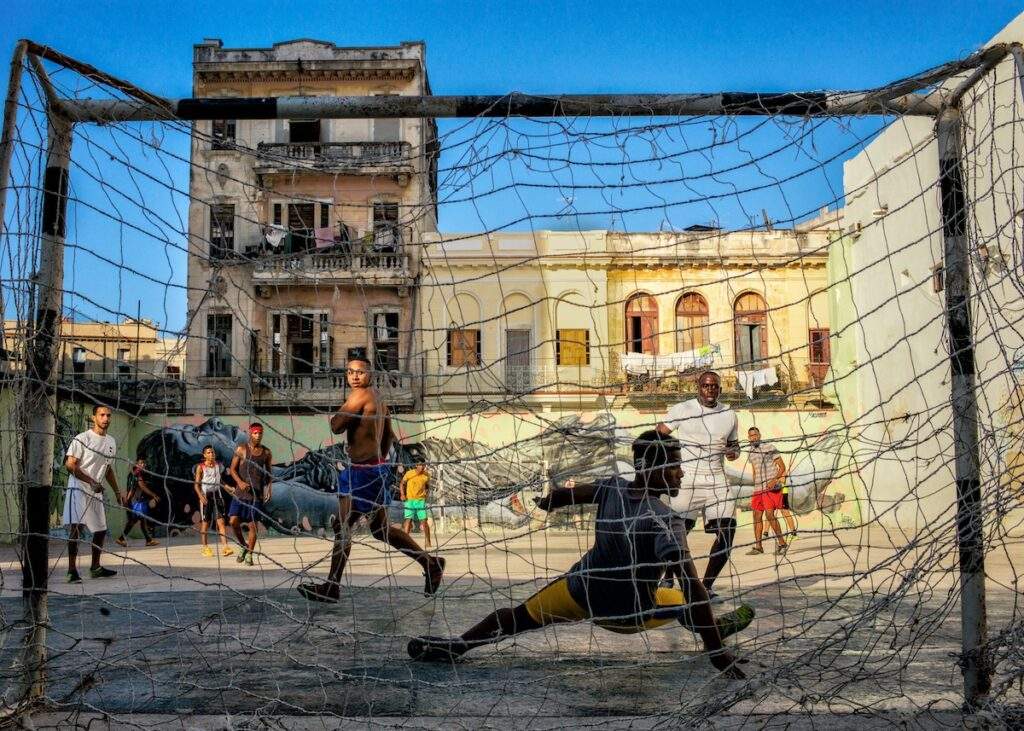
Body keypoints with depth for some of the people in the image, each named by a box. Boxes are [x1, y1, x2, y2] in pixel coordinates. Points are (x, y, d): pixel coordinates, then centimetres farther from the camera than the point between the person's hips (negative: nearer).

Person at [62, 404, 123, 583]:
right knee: (76, 527, -17)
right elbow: (70, 465, -14)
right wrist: (92, 482, -20)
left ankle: (95, 568, 25)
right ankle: (72, 571, -17)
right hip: (78, 488, -7)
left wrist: (117, 492, 22)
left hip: (96, 492, 8)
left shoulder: (111, 442, 14)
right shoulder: (82, 439, -9)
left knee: (101, 530, 11)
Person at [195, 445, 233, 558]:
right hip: (205, 495, -3)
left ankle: (224, 547, -10)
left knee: (221, 521, -5)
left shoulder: (219, 466, 7)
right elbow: (197, 484, -9)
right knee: (205, 522, 3)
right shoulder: (201, 467, -6)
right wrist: (201, 496, -23)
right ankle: (205, 548, 12)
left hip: (217, 494, 3)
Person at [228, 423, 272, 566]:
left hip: (256, 493, 1)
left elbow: (268, 472, 15)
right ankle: (244, 546, 15)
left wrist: (268, 487, 0)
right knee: (233, 521, -10)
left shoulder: (266, 453, 6)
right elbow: (232, 469, 0)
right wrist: (240, 482, -16)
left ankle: (249, 555, 12)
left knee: (252, 525, 0)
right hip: (241, 492, -1)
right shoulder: (241, 449, 0)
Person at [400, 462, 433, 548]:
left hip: (421, 500, 1)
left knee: (424, 520, -1)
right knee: (408, 519, -6)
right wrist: (402, 494, -6)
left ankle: (427, 542, 9)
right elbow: (402, 484, 7)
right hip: (409, 500, -1)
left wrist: (427, 493, -2)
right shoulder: (409, 473, -4)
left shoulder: (426, 475, 2)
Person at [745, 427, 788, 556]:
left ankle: (781, 543, -5)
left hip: (772, 487, -6)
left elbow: (782, 467, -6)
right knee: (757, 516, 4)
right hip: (758, 488, 7)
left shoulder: (769, 447, -5)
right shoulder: (750, 453, 13)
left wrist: (774, 480, -21)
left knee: (769, 515, -16)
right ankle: (758, 546, 10)